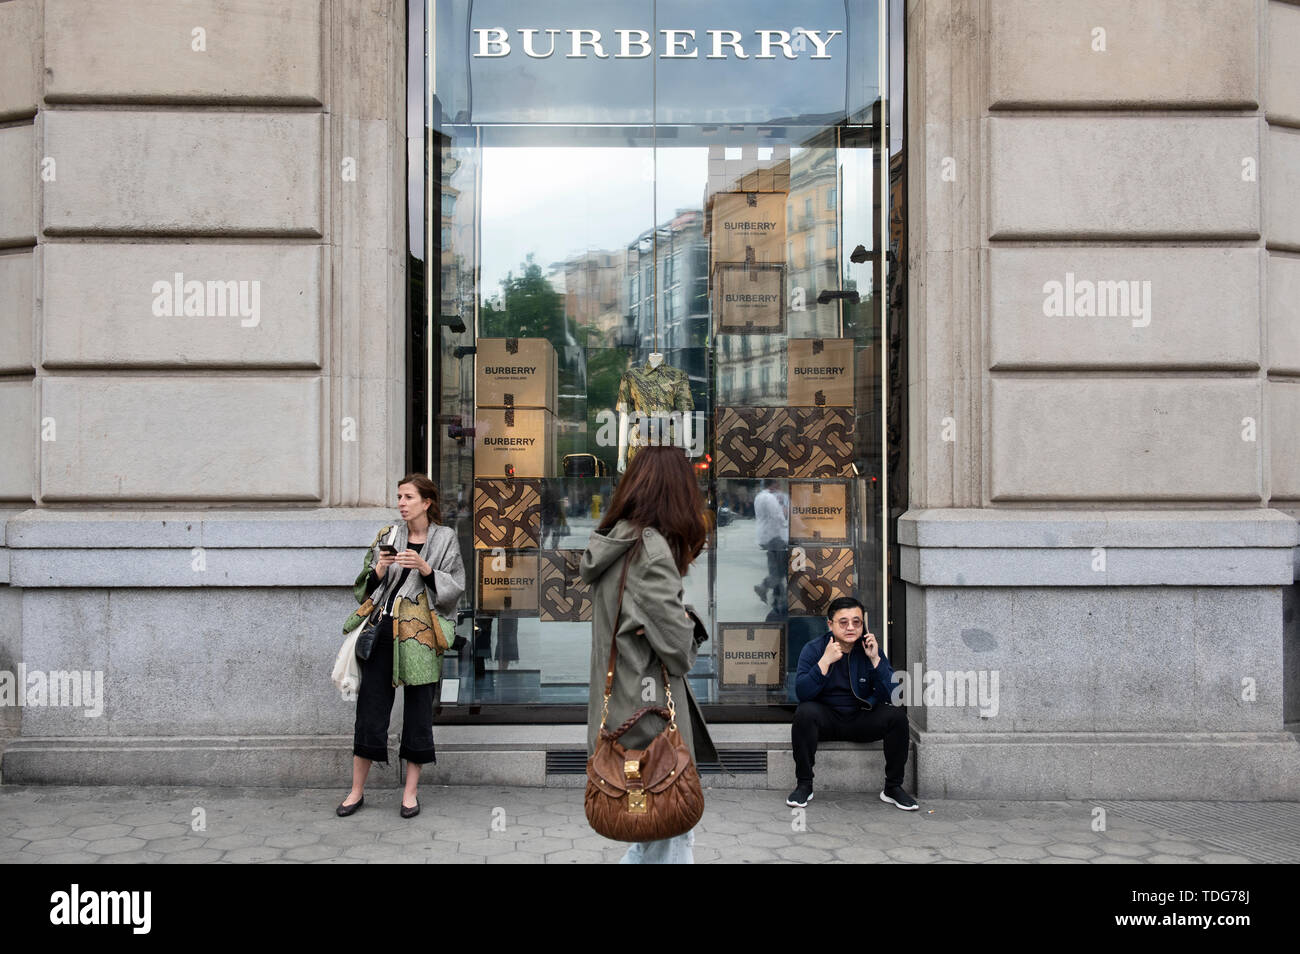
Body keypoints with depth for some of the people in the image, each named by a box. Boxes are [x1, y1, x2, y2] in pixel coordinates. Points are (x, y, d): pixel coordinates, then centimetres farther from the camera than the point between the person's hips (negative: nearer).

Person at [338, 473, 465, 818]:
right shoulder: (387, 536, 10)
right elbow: (365, 587, 11)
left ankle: (410, 792, 15)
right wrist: (378, 571, -10)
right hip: (382, 631, 2)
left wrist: (426, 569, -16)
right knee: (370, 706, 4)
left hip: (420, 635, -2)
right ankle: (357, 789, 16)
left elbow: (454, 588, -2)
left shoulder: (445, 539, 3)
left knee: (418, 709, 3)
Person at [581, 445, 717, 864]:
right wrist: (691, 626, 3)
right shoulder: (651, 548, -18)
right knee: (670, 838, 2)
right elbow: (677, 645, -19)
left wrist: (684, 617, -4)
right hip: (650, 709, -9)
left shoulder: (612, 542, 8)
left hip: (618, 710, 9)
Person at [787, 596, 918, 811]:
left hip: (863, 719, 2)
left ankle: (893, 787, -7)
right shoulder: (814, 649, -8)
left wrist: (875, 659, -23)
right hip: (826, 719, -2)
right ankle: (804, 785, -16)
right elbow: (802, 694, -21)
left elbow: (891, 695, -13)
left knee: (897, 714, -23)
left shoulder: (870, 649, -4)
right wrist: (825, 661, -29)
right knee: (805, 712, -32)